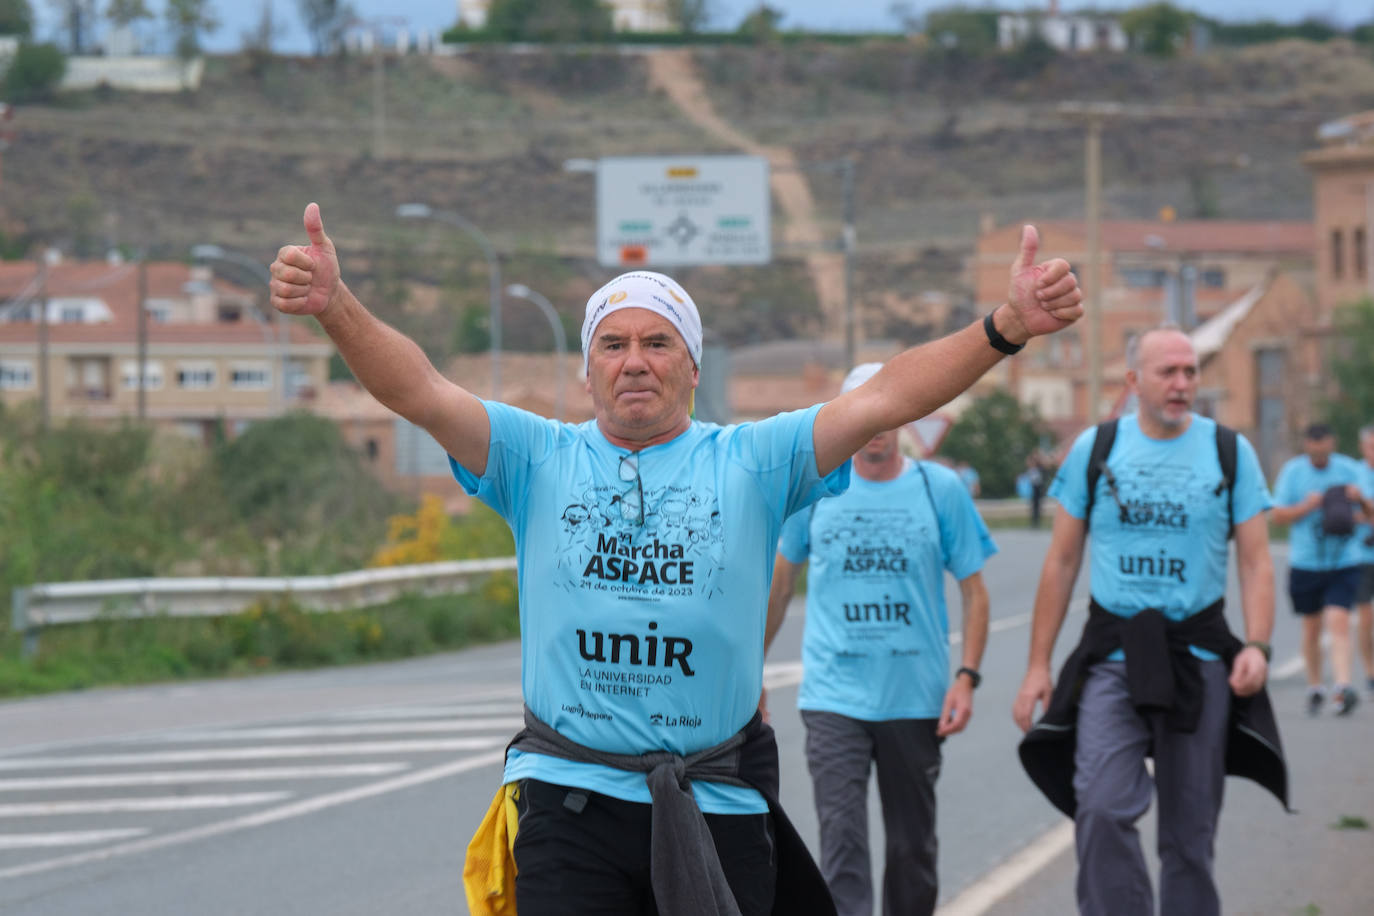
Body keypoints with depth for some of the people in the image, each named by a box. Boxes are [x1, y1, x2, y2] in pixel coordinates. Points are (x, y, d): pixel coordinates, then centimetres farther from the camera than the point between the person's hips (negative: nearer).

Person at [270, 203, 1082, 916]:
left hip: (718, 808, 1)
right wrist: (336, 307, -26)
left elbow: (884, 400, -6)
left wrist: (1006, 328, -20)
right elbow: (420, 392, -7)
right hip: (568, 805, -1)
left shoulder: (751, 463, 5)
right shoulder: (540, 459, 6)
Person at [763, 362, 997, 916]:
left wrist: (966, 676, -7)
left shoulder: (940, 490, 1)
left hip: (916, 699, 1)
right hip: (834, 698, -1)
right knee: (841, 842, -13)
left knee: (913, 848, 11)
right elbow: (779, 583, 15)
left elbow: (973, 591, 4)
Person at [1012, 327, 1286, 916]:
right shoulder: (1096, 449, 4)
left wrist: (1258, 644, -15)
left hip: (1198, 659, 1)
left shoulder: (1229, 453, 4)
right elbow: (1061, 562, 7)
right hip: (1113, 656, -1)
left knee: (1189, 829, 5)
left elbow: (1256, 561, 2)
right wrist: (1038, 666, 2)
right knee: (1102, 809, -18)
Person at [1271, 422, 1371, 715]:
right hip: (1305, 563, 1)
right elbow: (1278, 515, 0)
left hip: (1343, 563, -1)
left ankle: (1342, 686, -23)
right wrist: (1306, 507, -17)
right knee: (1312, 627, 9)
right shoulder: (1292, 471, 2)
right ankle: (1314, 687, 24)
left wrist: (1359, 499, -17)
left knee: (1338, 622, -15)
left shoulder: (1350, 469, 3)